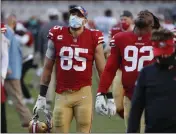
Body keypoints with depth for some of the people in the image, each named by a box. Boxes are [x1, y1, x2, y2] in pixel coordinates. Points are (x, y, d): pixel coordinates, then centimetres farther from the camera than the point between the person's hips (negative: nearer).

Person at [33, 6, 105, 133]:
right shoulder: (57, 35, 2)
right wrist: (41, 96, 10)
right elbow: (48, 67, 11)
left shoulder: (93, 38, -2)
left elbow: (102, 69, 4)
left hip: (83, 93, -1)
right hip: (62, 94, 1)